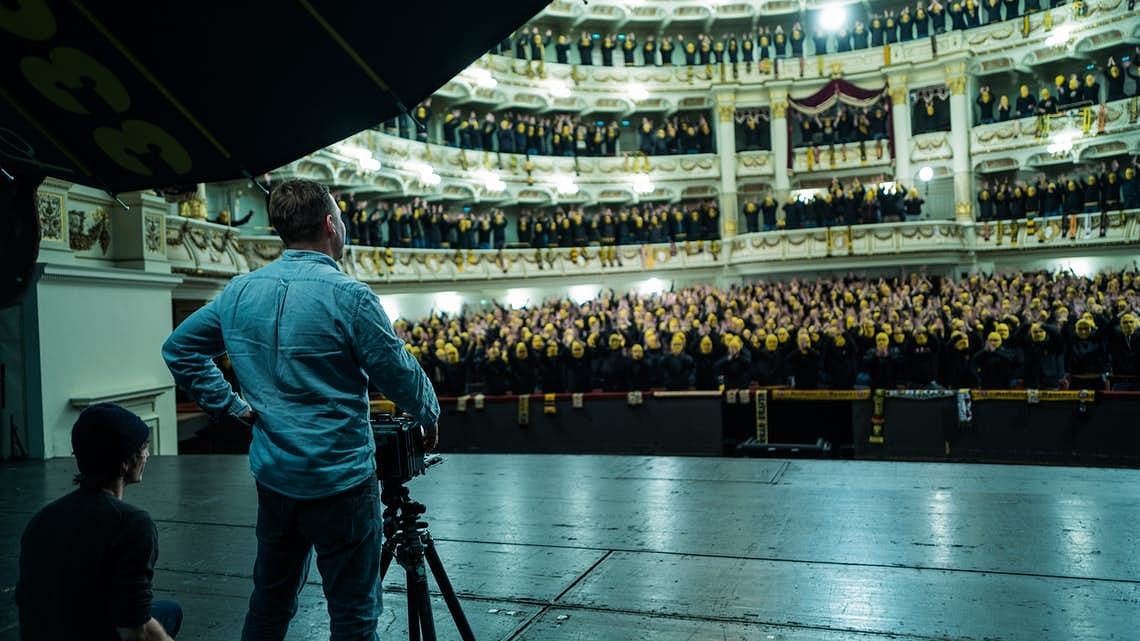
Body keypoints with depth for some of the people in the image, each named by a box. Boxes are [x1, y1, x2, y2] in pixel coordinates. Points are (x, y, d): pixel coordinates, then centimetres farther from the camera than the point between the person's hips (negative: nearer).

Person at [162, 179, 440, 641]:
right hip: (339, 481, -6)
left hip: (272, 476, 7)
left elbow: (179, 349, 13)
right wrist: (429, 417, 6)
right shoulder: (348, 296, -17)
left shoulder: (239, 292, 2)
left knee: (269, 601, 22)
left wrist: (234, 407, 11)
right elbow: (400, 375, -12)